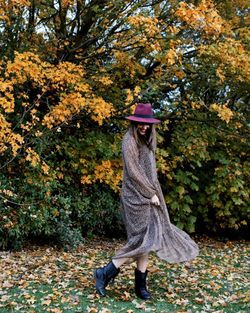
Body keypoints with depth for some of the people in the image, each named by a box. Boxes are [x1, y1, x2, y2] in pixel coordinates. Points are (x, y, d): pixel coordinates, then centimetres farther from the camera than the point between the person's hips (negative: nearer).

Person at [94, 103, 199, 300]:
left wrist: (153, 193, 10)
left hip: (148, 196, 9)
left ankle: (141, 284, 14)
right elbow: (133, 172, -17)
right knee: (142, 240, -8)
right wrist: (151, 194, -14)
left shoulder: (146, 141, 15)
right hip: (137, 197, -9)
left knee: (148, 239, 7)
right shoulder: (130, 141, -12)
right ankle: (105, 273, 0)